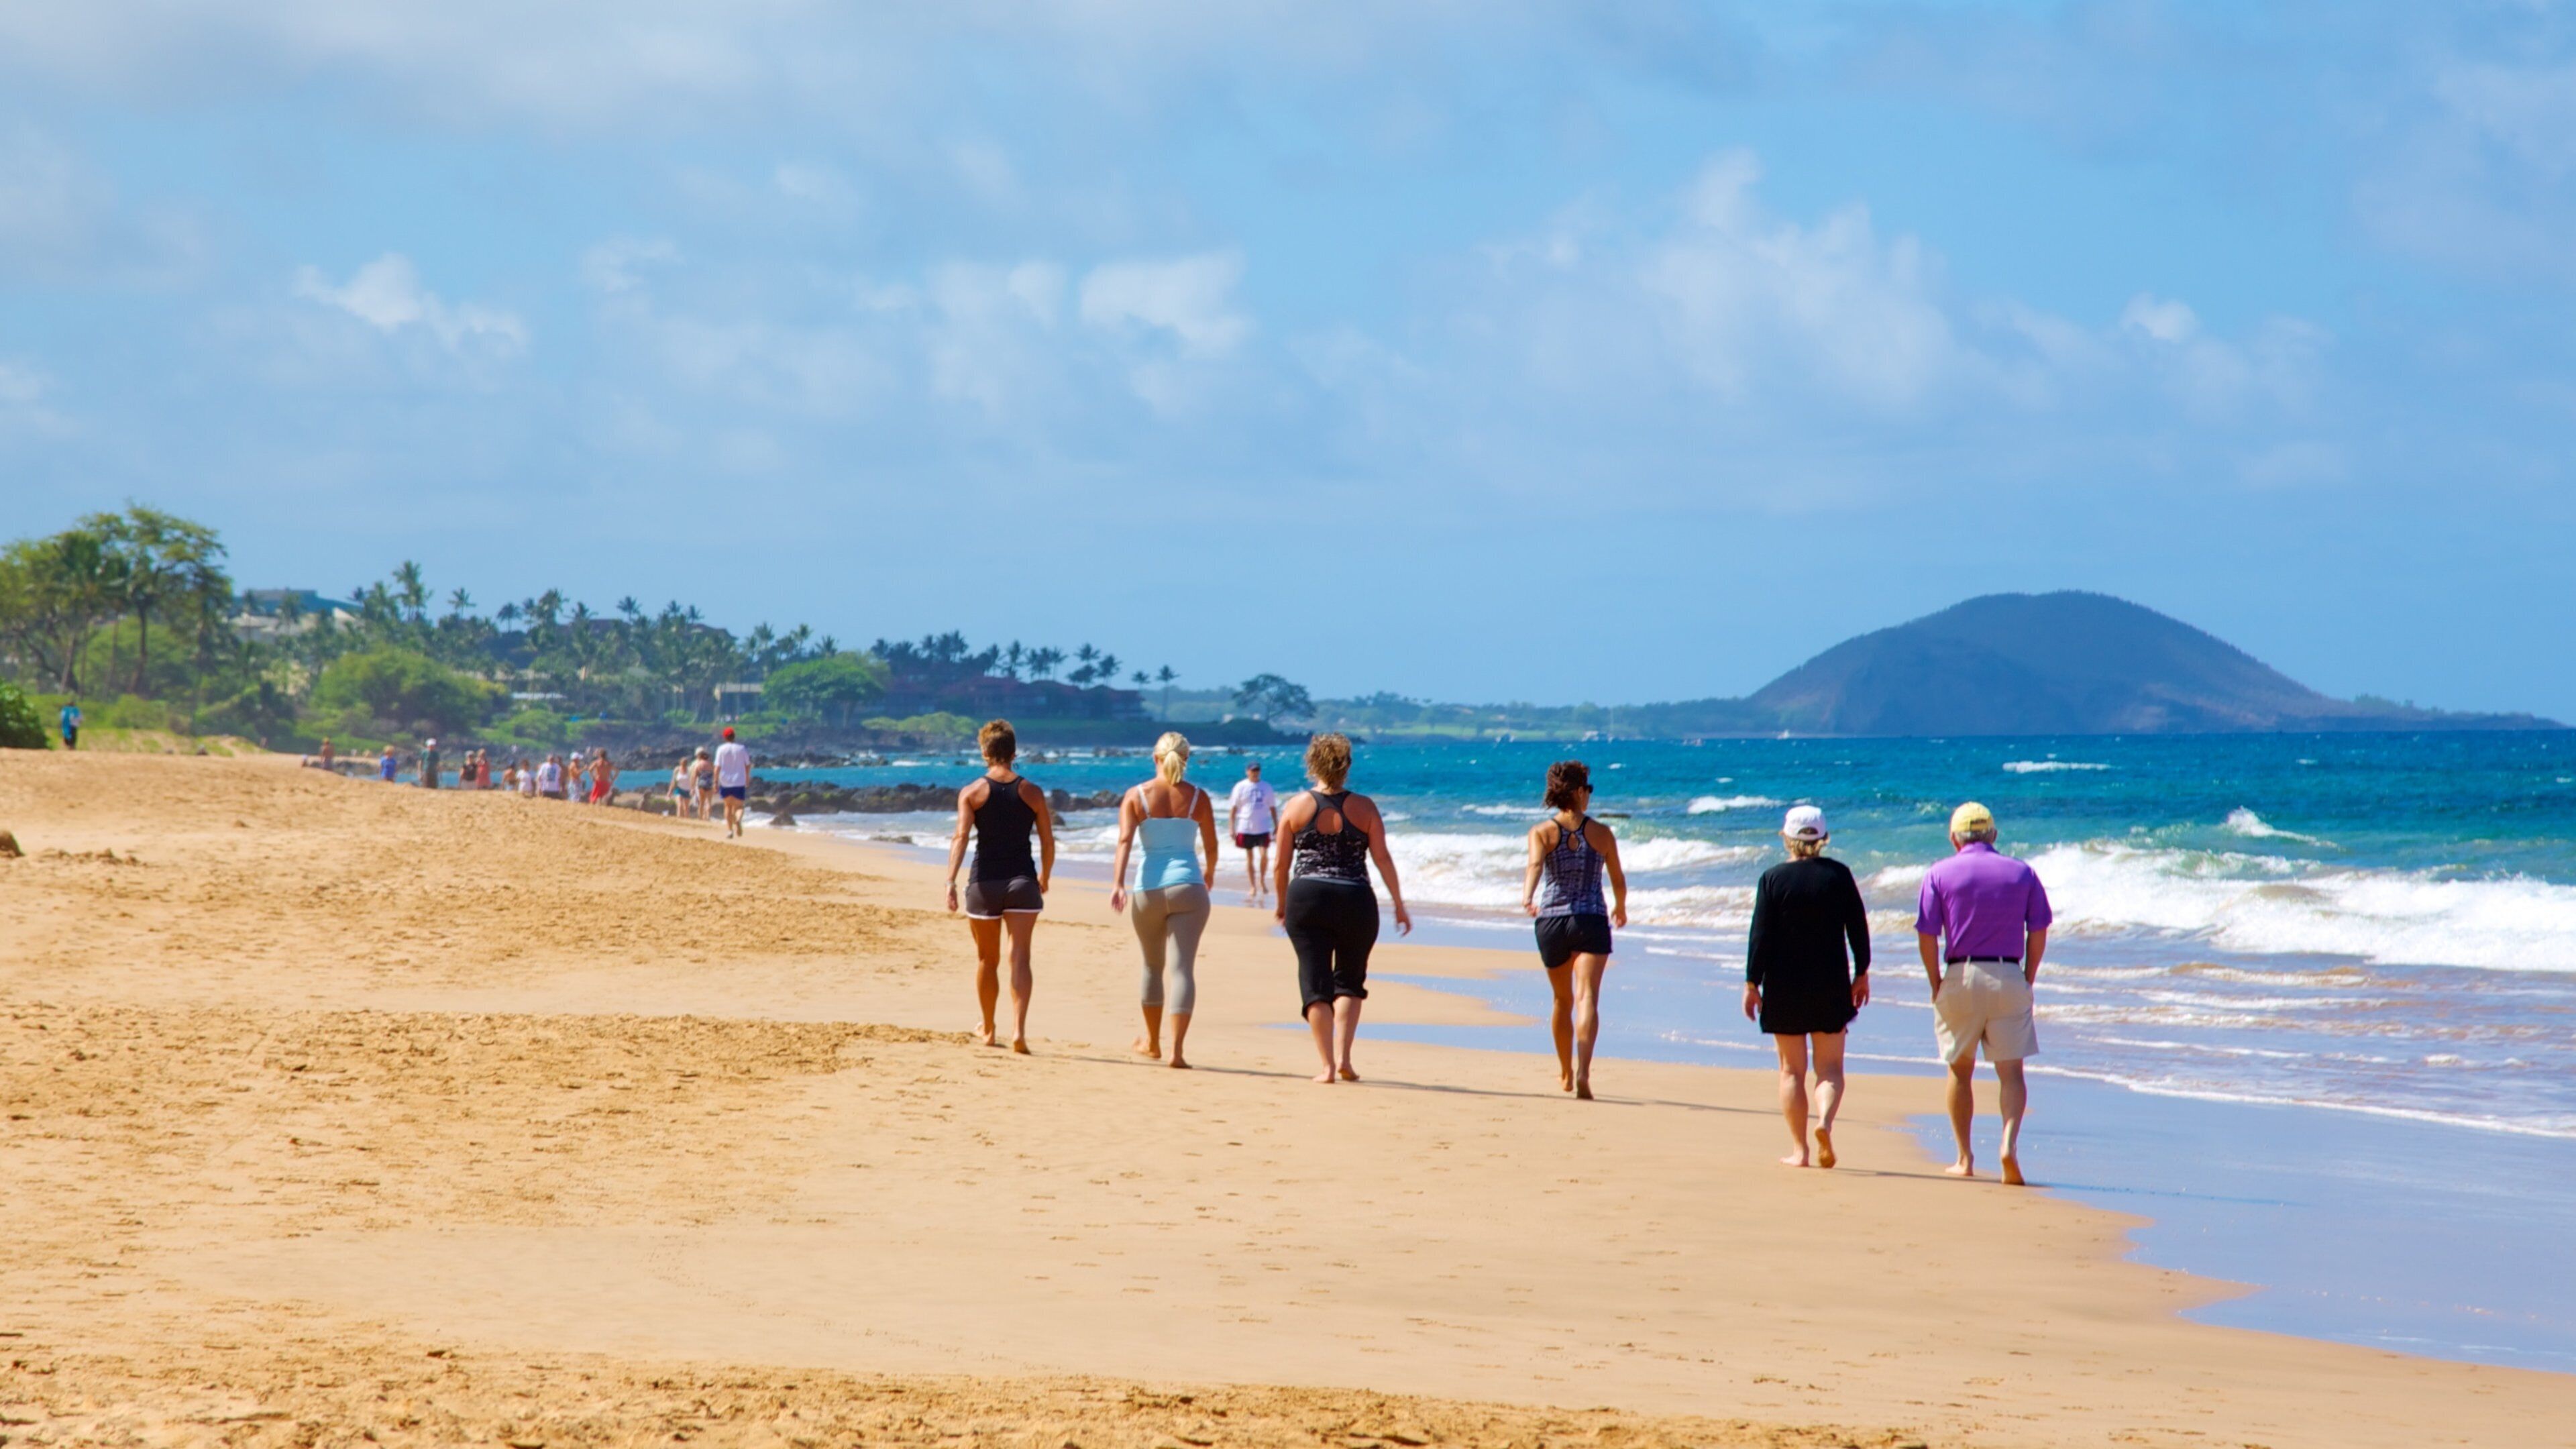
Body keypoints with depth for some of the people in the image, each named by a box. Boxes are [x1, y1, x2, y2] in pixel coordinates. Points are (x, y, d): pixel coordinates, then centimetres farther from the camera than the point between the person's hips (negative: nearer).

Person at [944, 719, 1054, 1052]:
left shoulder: (972, 793, -2)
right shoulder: (1032, 793, 2)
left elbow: (961, 837, -13)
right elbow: (1048, 841, 5)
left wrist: (951, 881, -18)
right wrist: (1045, 877, 21)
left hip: (984, 883, 0)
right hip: (1022, 881, 0)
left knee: (987, 959, 15)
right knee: (1020, 958, -5)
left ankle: (988, 1030, 29)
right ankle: (1018, 1029, -22)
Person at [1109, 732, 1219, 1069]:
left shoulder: (1137, 796, 1)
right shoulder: (1198, 798, 2)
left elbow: (1125, 839, -12)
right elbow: (1211, 844, 10)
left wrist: (1118, 884, -20)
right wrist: (1210, 871, 31)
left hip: (1149, 889, 1)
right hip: (1188, 886, -1)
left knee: (1153, 965, 20)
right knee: (1183, 968, -5)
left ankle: (1152, 1041, 34)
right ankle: (1176, 1048, -17)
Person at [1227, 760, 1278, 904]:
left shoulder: (1266, 787, 6)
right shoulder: (1241, 787, 0)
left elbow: (1272, 808, 13)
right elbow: (1233, 808, 0)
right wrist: (1231, 828, -6)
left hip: (1263, 828, 1)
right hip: (1245, 828, -1)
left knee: (1264, 855, -11)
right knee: (1250, 858, 5)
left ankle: (1262, 880, 12)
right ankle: (1252, 887, 12)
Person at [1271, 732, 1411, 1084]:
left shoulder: (1297, 806, 2)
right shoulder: (1363, 807, 0)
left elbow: (1281, 864, 4)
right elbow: (1383, 859, -2)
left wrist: (1282, 904, 18)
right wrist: (1399, 906, 6)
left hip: (1306, 898, 0)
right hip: (1355, 902, 0)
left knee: (1315, 983, 3)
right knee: (1350, 982, 15)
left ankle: (1328, 1066, -2)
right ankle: (1343, 1058, 1)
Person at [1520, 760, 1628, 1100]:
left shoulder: (1542, 832, 1)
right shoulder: (1602, 834, 2)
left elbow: (1535, 865, -19)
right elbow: (1618, 880, 11)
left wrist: (1527, 897, -34)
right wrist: (1620, 907, 31)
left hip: (1552, 920, 2)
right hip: (1592, 920, -2)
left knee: (1563, 1000, 20)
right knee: (1587, 998, -13)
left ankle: (1566, 1075, 36)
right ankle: (1582, 1070, -34)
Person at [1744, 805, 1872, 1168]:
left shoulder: (1773, 879, -7)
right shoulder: (1840, 875, -2)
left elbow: (1760, 937, -8)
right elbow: (1858, 928, 2)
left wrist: (1752, 983, -2)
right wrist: (1861, 974, 13)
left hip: (1785, 988, -1)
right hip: (1831, 985, 1)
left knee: (1792, 1070, 7)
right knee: (1830, 1067, 8)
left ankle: (1799, 1150, 5)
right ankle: (1825, 1122, -20)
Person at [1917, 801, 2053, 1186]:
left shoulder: (1940, 874, 0)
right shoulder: (2022, 873, 5)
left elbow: (1927, 936, -5)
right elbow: (2038, 933, 4)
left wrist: (1937, 985, 3)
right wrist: (2027, 981, 12)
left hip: (1961, 978, 0)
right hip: (2009, 978, 0)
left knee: (1960, 1070, 13)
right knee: (2011, 1070, 1)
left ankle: (1964, 1158, 16)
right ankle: (2010, 1140, -22)